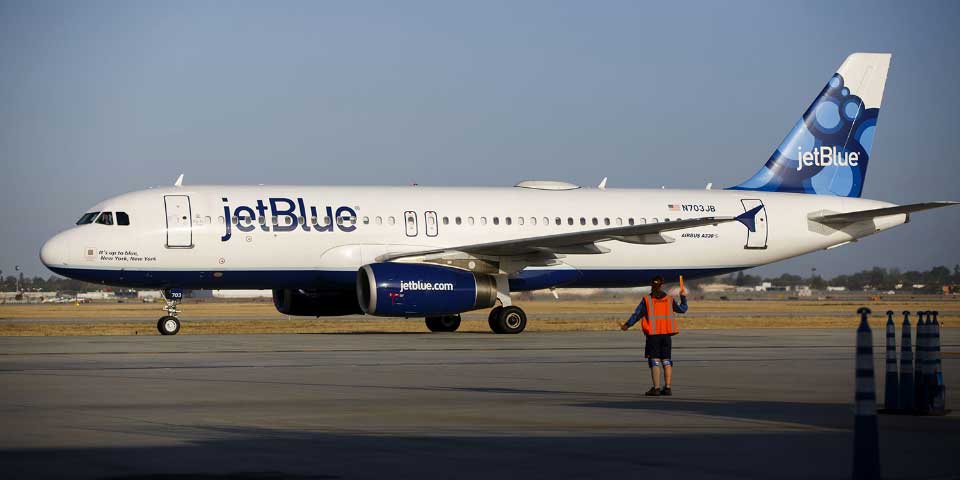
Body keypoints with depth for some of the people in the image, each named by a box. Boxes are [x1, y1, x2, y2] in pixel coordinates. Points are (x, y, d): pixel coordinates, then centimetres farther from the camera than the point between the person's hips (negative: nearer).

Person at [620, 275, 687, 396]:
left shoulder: (646, 300, -5)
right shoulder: (669, 300, 3)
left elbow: (637, 314, -2)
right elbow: (682, 309, 14)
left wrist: (627, 325, 12)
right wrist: (683, 297, 31)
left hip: (653, 335, -3)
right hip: (666, 334, 3)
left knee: (654, 362, -2)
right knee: (666, 361, 8)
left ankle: (656, 388, -8)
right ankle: (668, 387, 5)